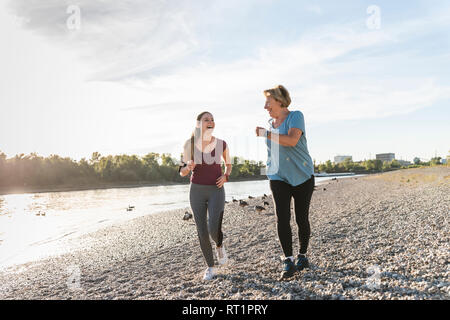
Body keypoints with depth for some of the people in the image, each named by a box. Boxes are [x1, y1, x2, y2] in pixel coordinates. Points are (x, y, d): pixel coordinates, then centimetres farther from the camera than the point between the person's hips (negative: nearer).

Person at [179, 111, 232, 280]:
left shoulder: (221, 144, -3)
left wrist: (226, 176, -7)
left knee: (214, 230, -14)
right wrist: (188, 167, -22)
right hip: (197, 190, 1)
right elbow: (182, 172, 2)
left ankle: (219, 245, 23)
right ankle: (210, 267, 21)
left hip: (216, 191, -1)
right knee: (202, 232, 1)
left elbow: (228, 164, 15)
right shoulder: (190, 144, -4)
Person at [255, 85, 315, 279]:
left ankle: (303, 256, 24)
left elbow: (292, 140, -27)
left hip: (302, 176, -4)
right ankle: (288, 262, -8)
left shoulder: (296, 116, -8)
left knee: (301, 218, 4)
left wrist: (265, 133, -24)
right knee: (282, 218, -10)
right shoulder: (271, 123, 12)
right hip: (279, 177, 4)